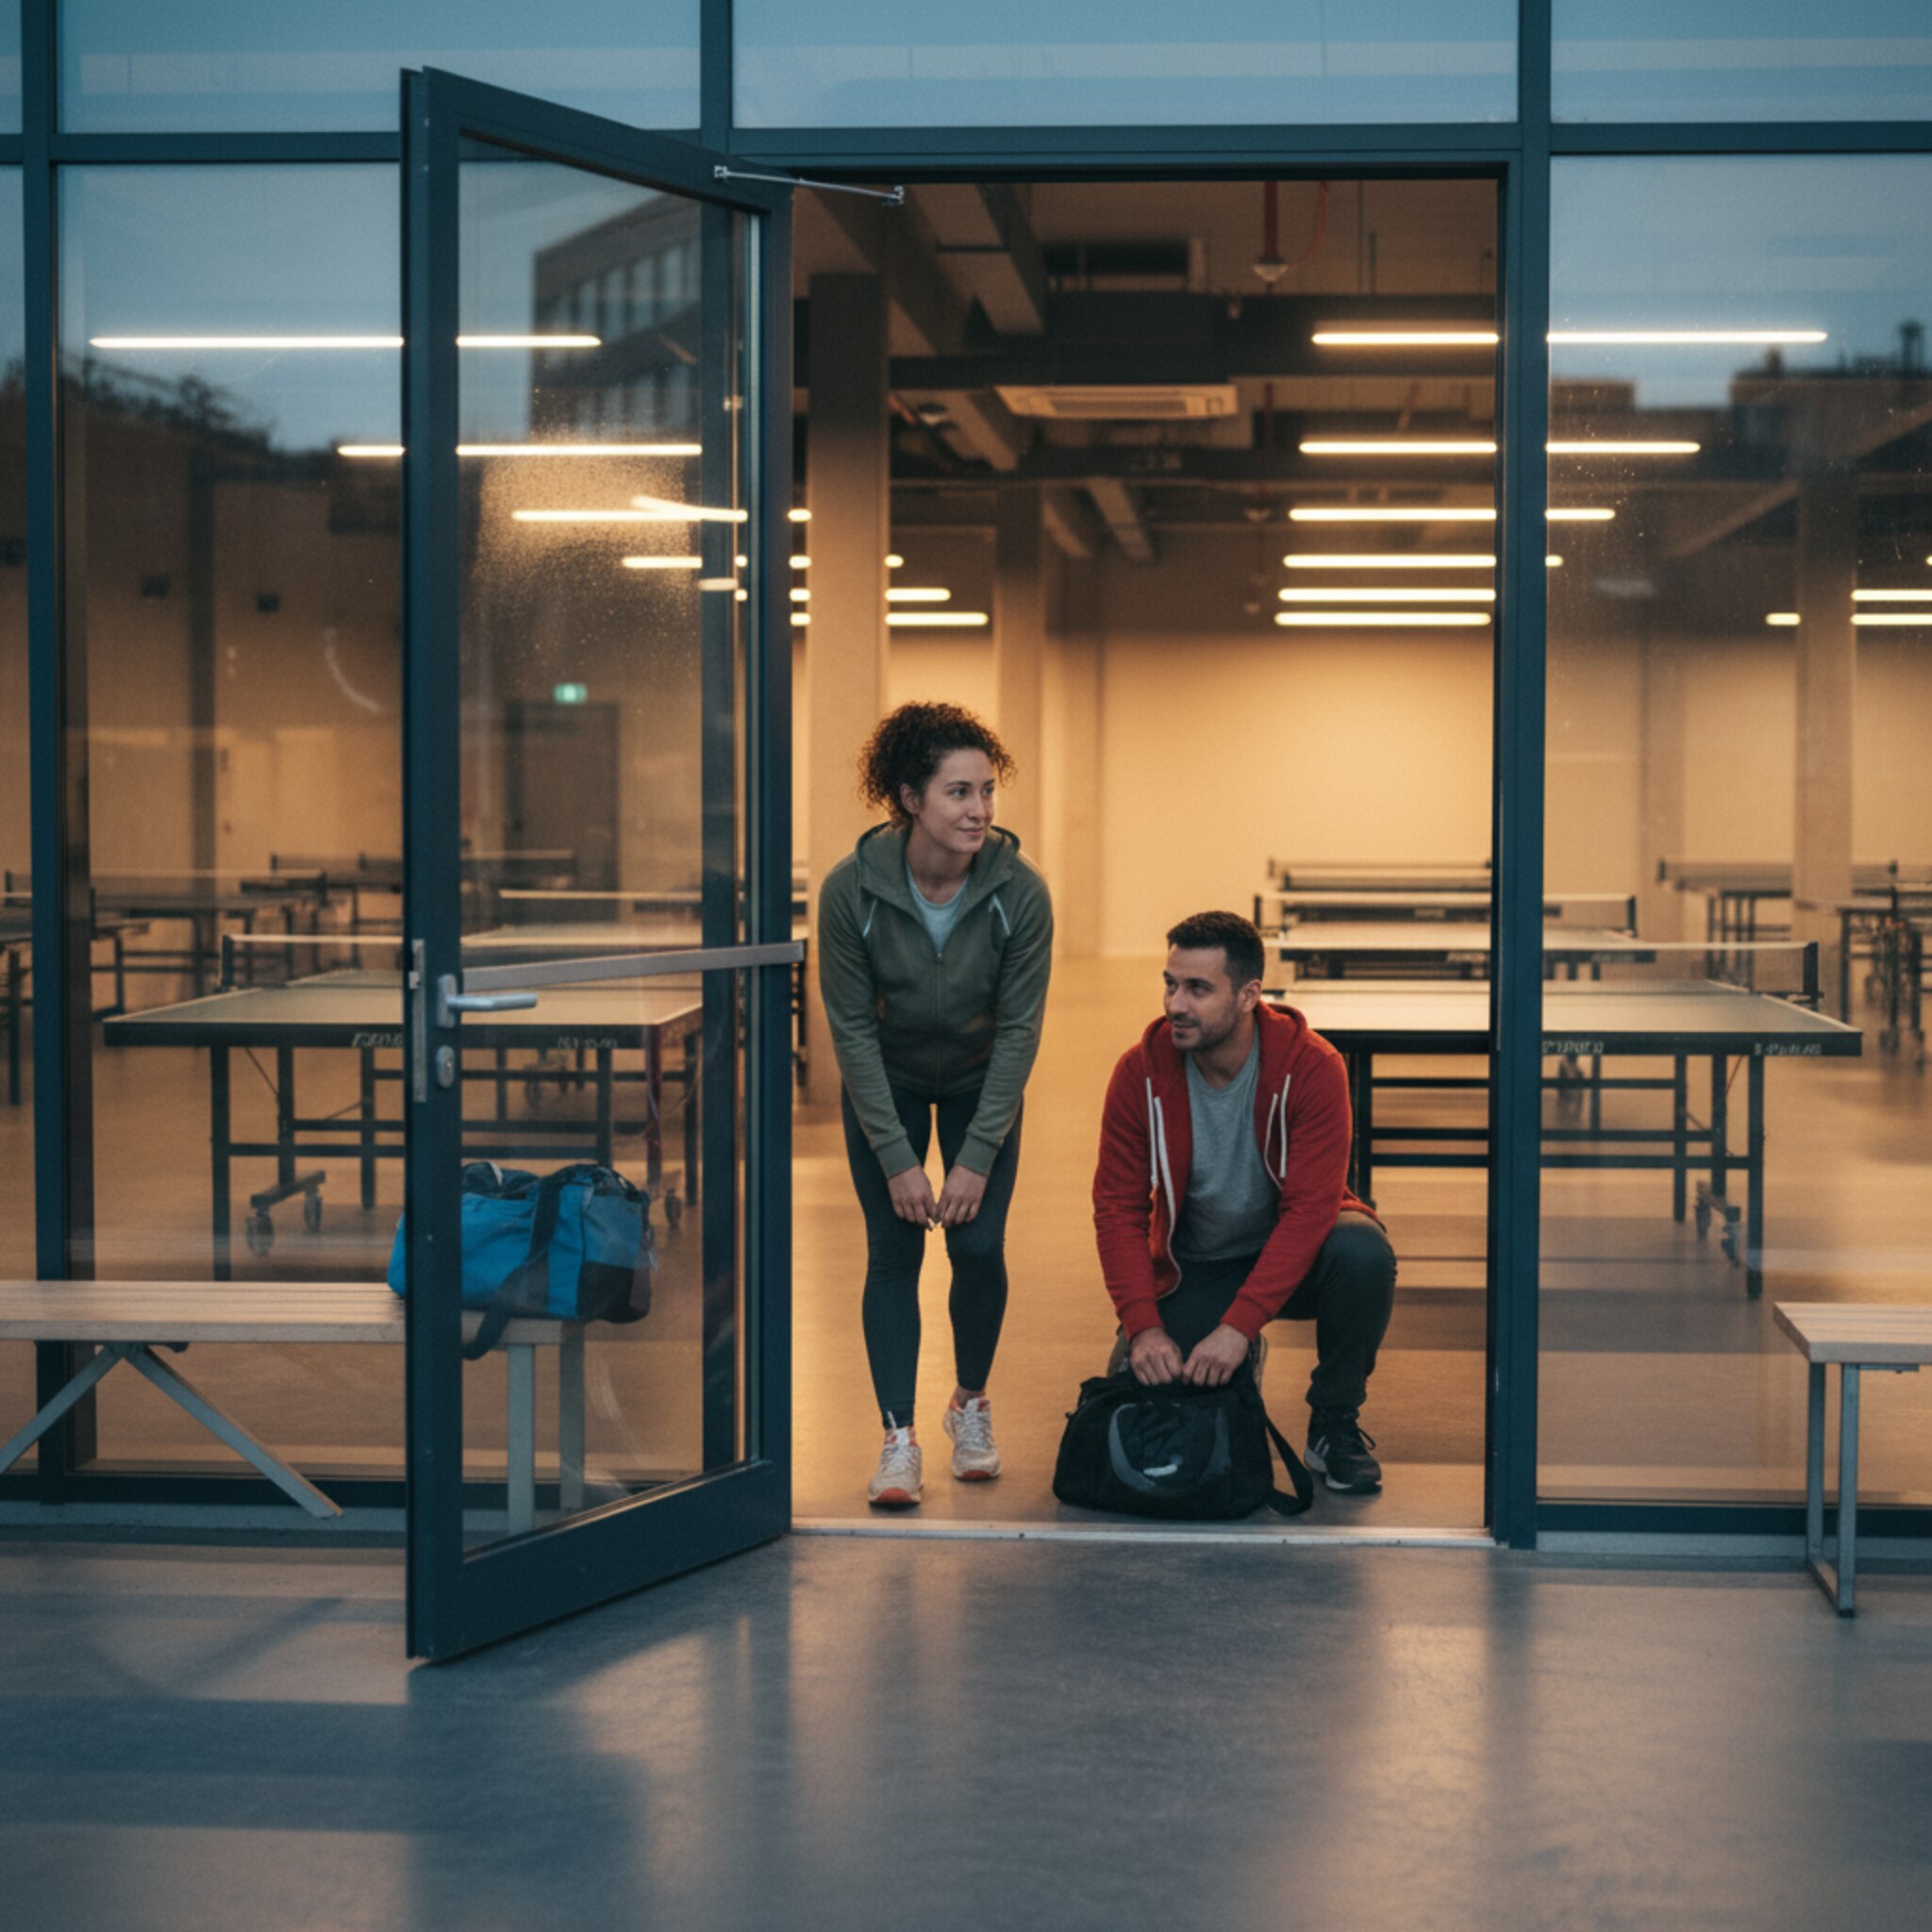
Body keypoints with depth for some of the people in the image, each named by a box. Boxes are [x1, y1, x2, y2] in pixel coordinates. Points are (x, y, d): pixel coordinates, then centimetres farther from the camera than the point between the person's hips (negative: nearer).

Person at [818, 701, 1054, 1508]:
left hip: (980, 1081, 0)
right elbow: (851, 1028, -18)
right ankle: (898, 1437, -4)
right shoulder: (851, 889, -26)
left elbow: (1018, 1028, -17)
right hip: (885, 1081, 0)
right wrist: (897, 1160, -18)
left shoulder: (1020, 890, -25)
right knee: (892, 1250, -7)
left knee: (978, 1245, -5)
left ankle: (971, 1404, 19)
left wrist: (976, 1159, -19)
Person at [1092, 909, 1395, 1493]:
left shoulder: (1311, 1066, -23)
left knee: (1363, 1253, -34)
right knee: (1144, 1381, -18)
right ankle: (1239, 1363, 19)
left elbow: (1309, 1208, -27)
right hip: (1192, 1268, 2)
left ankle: (1334, 1424, -10)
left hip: (1290, 1251, -2)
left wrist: (1238, 1326, -36)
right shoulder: (1142, 1073, -15)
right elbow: (1117, 1207, -12)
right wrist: (1144, 1326, -26)